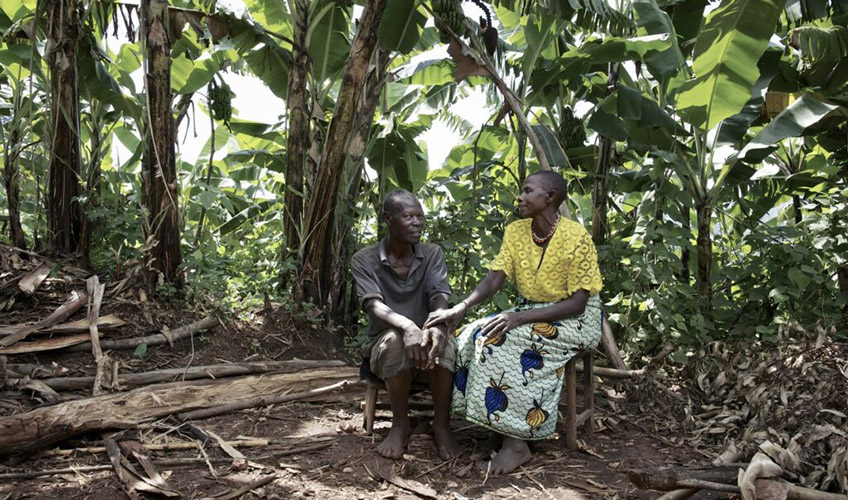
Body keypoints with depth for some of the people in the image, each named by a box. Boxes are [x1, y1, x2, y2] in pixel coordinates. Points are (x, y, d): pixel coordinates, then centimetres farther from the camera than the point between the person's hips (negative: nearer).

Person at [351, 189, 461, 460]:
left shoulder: (433, 254, 3)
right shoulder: (364, 260, -3)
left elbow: (440, 296, -13)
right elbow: (373, 304, -20)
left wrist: (438, 325, -38)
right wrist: (408, 326, -42)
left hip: (424, 338, 1)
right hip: (383, 344, -1)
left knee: (443, 342, -34)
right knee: (395, 340, -37)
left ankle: (441, 425, -15)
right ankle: (400, 425, -16)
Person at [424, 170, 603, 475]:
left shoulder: (576, 238, -18)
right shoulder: (515, 232, 0)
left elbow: (577, 303, -21)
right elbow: (494, 279, -8)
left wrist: (521, 317, -30)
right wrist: (459, 309, -26)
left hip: (576, 319, -6)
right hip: (531, 313, 7)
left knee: (504, 339, -28)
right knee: (476, 336, -16)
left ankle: (517, 441, -23)